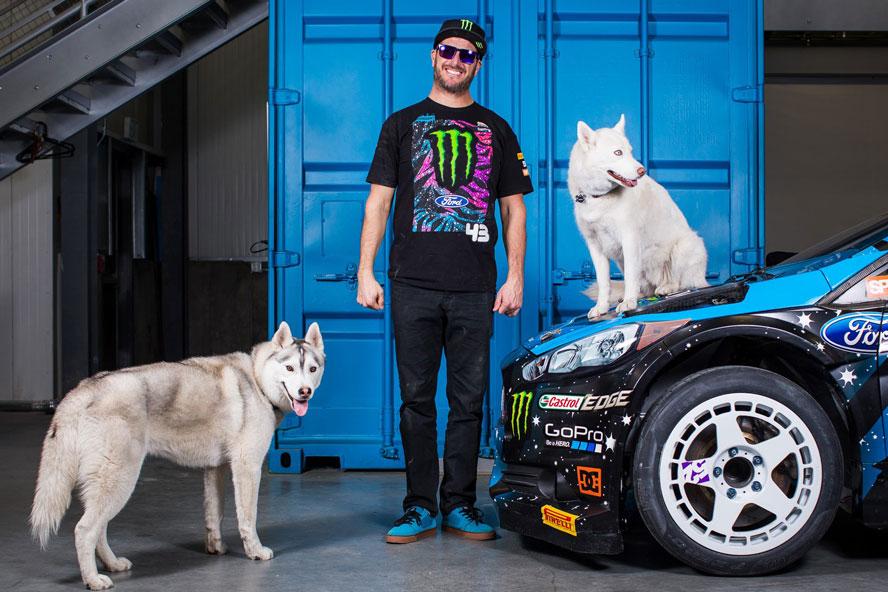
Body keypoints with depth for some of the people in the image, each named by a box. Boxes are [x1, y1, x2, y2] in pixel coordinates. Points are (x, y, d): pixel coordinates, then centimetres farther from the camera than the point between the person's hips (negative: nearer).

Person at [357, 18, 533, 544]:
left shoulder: (496, 130, 15)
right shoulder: (403, 124, 13)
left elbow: (514, 209, 14)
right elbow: (378, 201, 9)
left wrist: (516, 277, 3)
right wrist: (366, 272, 0)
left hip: (475, 287, 1)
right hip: (413, 283, 0)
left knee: (469, 400, 2)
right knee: (417, 399, 1)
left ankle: (460, 505, 10)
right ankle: (421, 507, 7)